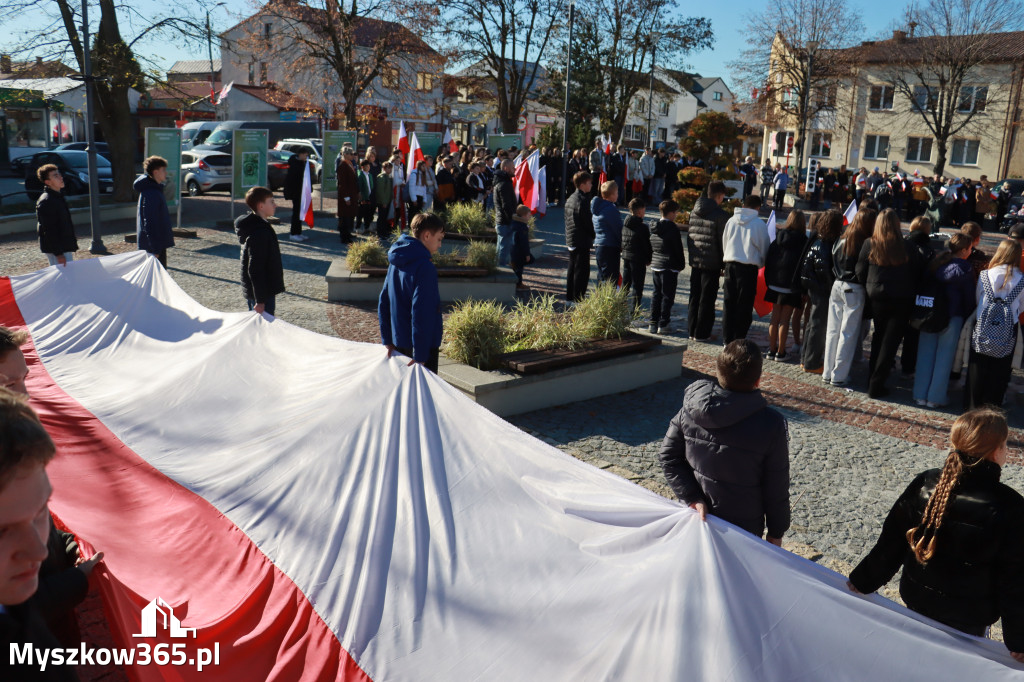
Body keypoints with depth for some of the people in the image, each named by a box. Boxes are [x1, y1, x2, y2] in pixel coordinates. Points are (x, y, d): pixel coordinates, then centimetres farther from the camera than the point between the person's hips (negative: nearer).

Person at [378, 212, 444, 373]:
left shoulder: (395, 262, 7)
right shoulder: (425, 267, -20)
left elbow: (383, 302, 12)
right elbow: (421, 313, -25)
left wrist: (388, 340, 15)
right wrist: (420, 355, -24)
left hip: (399, 342, 9)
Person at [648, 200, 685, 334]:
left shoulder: (654, 229, 8)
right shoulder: (672, 229, -13)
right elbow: (678, 250, -10)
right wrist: (681, 265, 1)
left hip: (655, 266, 7)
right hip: (669, 267, -7)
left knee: (656, 294, 13)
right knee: (667, 296, -1)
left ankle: (653, 323, 14)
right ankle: (663, 324, -1)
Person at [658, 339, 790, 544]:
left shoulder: (691, 408, -13)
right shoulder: (771, 426, -21)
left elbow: (668, 456, -8)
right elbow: (777, 489, -12)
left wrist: (692, 498, -10)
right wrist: (776, 533, 2)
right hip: (743, 529, -3)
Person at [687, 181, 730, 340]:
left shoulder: (694, 212, 7)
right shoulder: (721, 215, -12)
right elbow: (723, 242, -11)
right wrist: (724, 265, -5)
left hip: (695, 261, 6)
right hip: (711, 263, -6)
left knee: (694, 297, 14)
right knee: (707, 299, 2)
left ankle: (691, 330, 19)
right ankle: (701, 333, 6)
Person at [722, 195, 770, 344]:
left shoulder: (731, 221, 5)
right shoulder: (759, 224, -5)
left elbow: (724, 243, 13)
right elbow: (764, 248, 4)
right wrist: (761, 264, 21)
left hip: (730, 264, 4)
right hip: (749, 267, -4)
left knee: (729, 303, 10)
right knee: (744, 305, 3)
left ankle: (727, 339, 13)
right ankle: (738, 341, 4)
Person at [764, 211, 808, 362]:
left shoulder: (777, 239, 5)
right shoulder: (802, 241, -8)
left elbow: (767, 260, 6)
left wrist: (769, 281, 13)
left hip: (774, 283, 4)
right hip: (791, 285, -4)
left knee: (775, 317, 11)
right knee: (785, 319, 0)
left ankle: (771, 350, 16)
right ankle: (780, 353, 4)